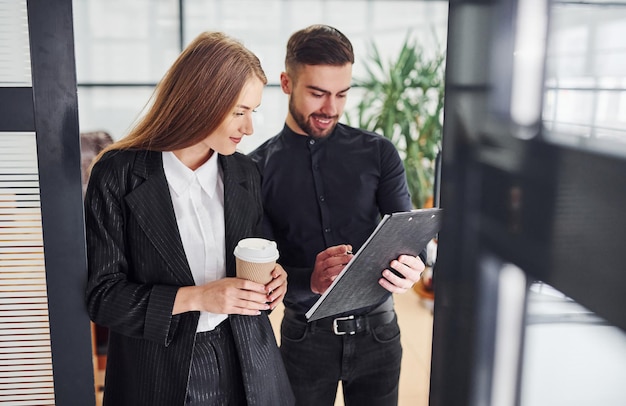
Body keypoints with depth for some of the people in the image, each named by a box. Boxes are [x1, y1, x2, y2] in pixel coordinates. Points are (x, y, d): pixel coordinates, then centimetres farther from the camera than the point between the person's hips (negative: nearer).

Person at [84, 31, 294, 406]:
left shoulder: (245, 173, 0)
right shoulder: (118, 173, -12)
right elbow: (103, 296, -11)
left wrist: (271, 280, -9)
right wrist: (195, 297, -22)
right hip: (161, 373, -3)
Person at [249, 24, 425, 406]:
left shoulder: (378, 153, -3)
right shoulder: (258, 168, -6)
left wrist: (409, 267, -26)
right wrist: (310, 281, -29)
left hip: (377, 330, 1)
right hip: (306, 335, -1)